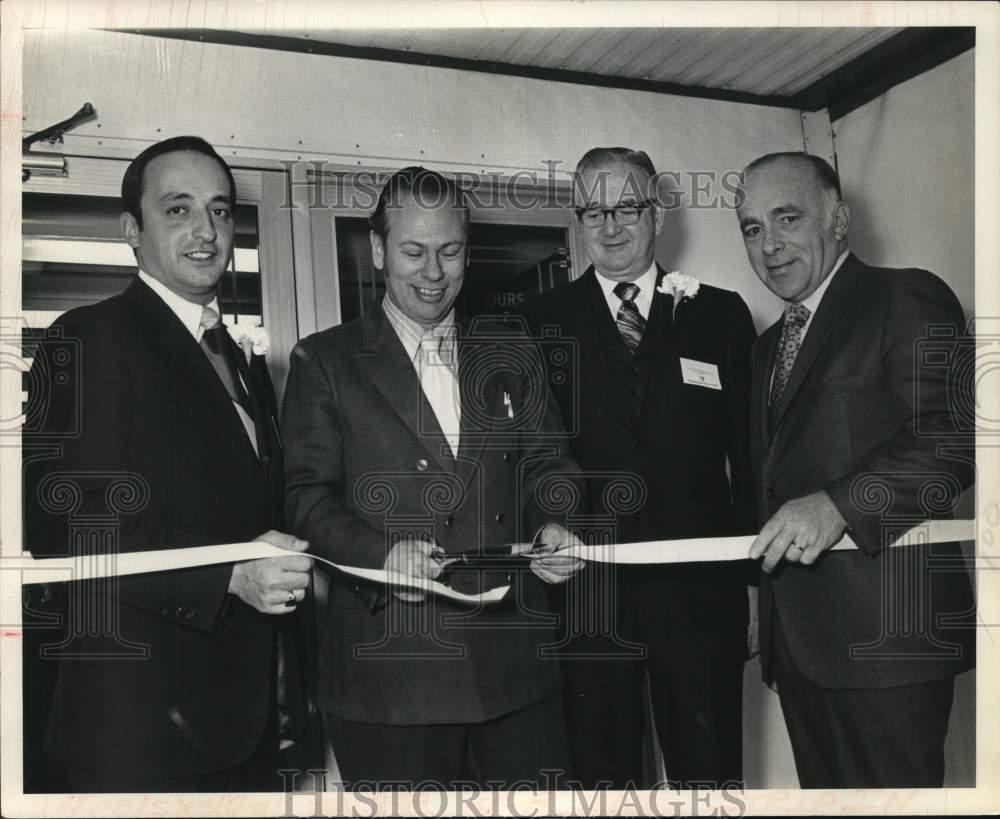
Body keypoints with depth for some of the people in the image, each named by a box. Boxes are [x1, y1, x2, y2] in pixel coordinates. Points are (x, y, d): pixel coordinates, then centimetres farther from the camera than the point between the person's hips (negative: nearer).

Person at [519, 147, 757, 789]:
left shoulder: (721, 315, 6)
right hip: (584, 589, 0)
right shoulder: (543, 322, 4)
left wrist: (758, 568, 0)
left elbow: (750, 450, 4)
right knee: (603, 768, 13)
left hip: (700, 589, 1)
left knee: (710, 770, 12)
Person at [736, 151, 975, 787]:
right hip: (795, 635, 7)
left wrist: (838, 504, -28)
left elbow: (952, 438, -17)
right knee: (822, 790, 15)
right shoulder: (769, 346, 20)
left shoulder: (908, 299, -4)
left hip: (885, 632, -7)